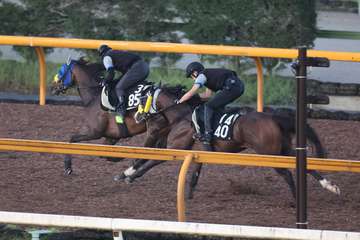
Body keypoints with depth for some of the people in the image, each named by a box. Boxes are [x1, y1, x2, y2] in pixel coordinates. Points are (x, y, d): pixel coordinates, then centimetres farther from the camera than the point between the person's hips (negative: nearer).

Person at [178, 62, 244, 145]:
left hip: (231, 87, -9)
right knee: (218, 105, 27)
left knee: (208, 106, -5)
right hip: (239, 86, 9)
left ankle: (208, 133, -15)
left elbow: (191, 93, 2)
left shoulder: (202, 75, 5)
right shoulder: (210, 73, 31)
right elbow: (208, 94, 34)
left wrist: (179, 101, 12)